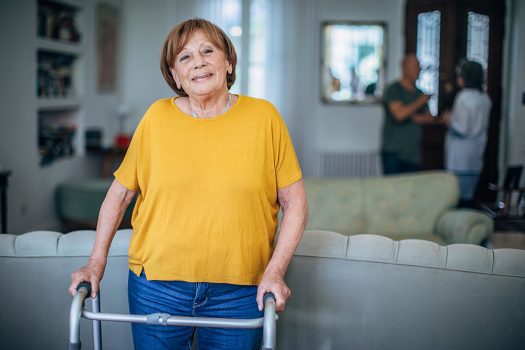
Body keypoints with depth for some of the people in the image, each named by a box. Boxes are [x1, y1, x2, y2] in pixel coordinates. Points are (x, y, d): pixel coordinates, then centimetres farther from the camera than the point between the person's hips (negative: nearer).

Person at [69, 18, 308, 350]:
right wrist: (97, 261, 1)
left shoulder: (263, 116, -3)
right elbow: (120, 192, 7)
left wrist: (275, 270, -9)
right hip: (156, 285, 1)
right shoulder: (157, 117, -1)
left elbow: (294, 202, -1)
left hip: (239, 292, 0)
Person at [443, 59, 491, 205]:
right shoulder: (485, 98, 9)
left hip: (461, 153, -8)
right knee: (468, 195, 11)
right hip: (476, 153, 8)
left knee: (458, 195, -4)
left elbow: (462, 129, -17)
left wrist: (449, 120, 0)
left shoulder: (464, 96, -14)